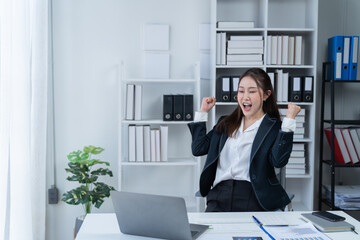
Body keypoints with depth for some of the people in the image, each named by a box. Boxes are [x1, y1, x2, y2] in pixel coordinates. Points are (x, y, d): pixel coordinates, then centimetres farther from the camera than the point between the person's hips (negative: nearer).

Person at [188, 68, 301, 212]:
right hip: (220, 193, 3)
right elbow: (198, 149, 15)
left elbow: (279, 160, -11)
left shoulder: (274, 128, 6)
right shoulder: (226, 123, 21)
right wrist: (203, 112, 20)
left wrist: (289, 120, -10)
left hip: (252, 198, -3)